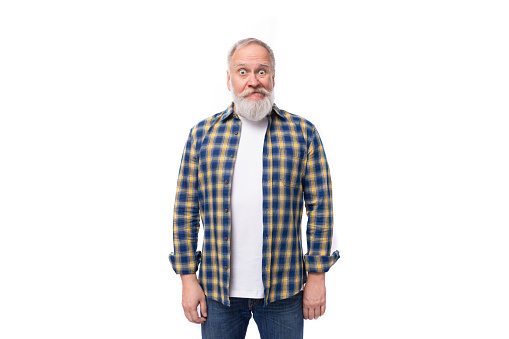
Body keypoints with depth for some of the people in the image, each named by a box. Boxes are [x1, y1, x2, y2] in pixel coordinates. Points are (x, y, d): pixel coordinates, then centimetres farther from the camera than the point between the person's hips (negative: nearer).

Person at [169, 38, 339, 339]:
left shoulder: (304, 133, 1)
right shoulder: (202, 134, 3)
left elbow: (319, 207, 0)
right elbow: (186, 210, 3)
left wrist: (317, 275, -3)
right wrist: (188, 277, 0)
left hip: (283, 291, 0)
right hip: (217, 289, 1)